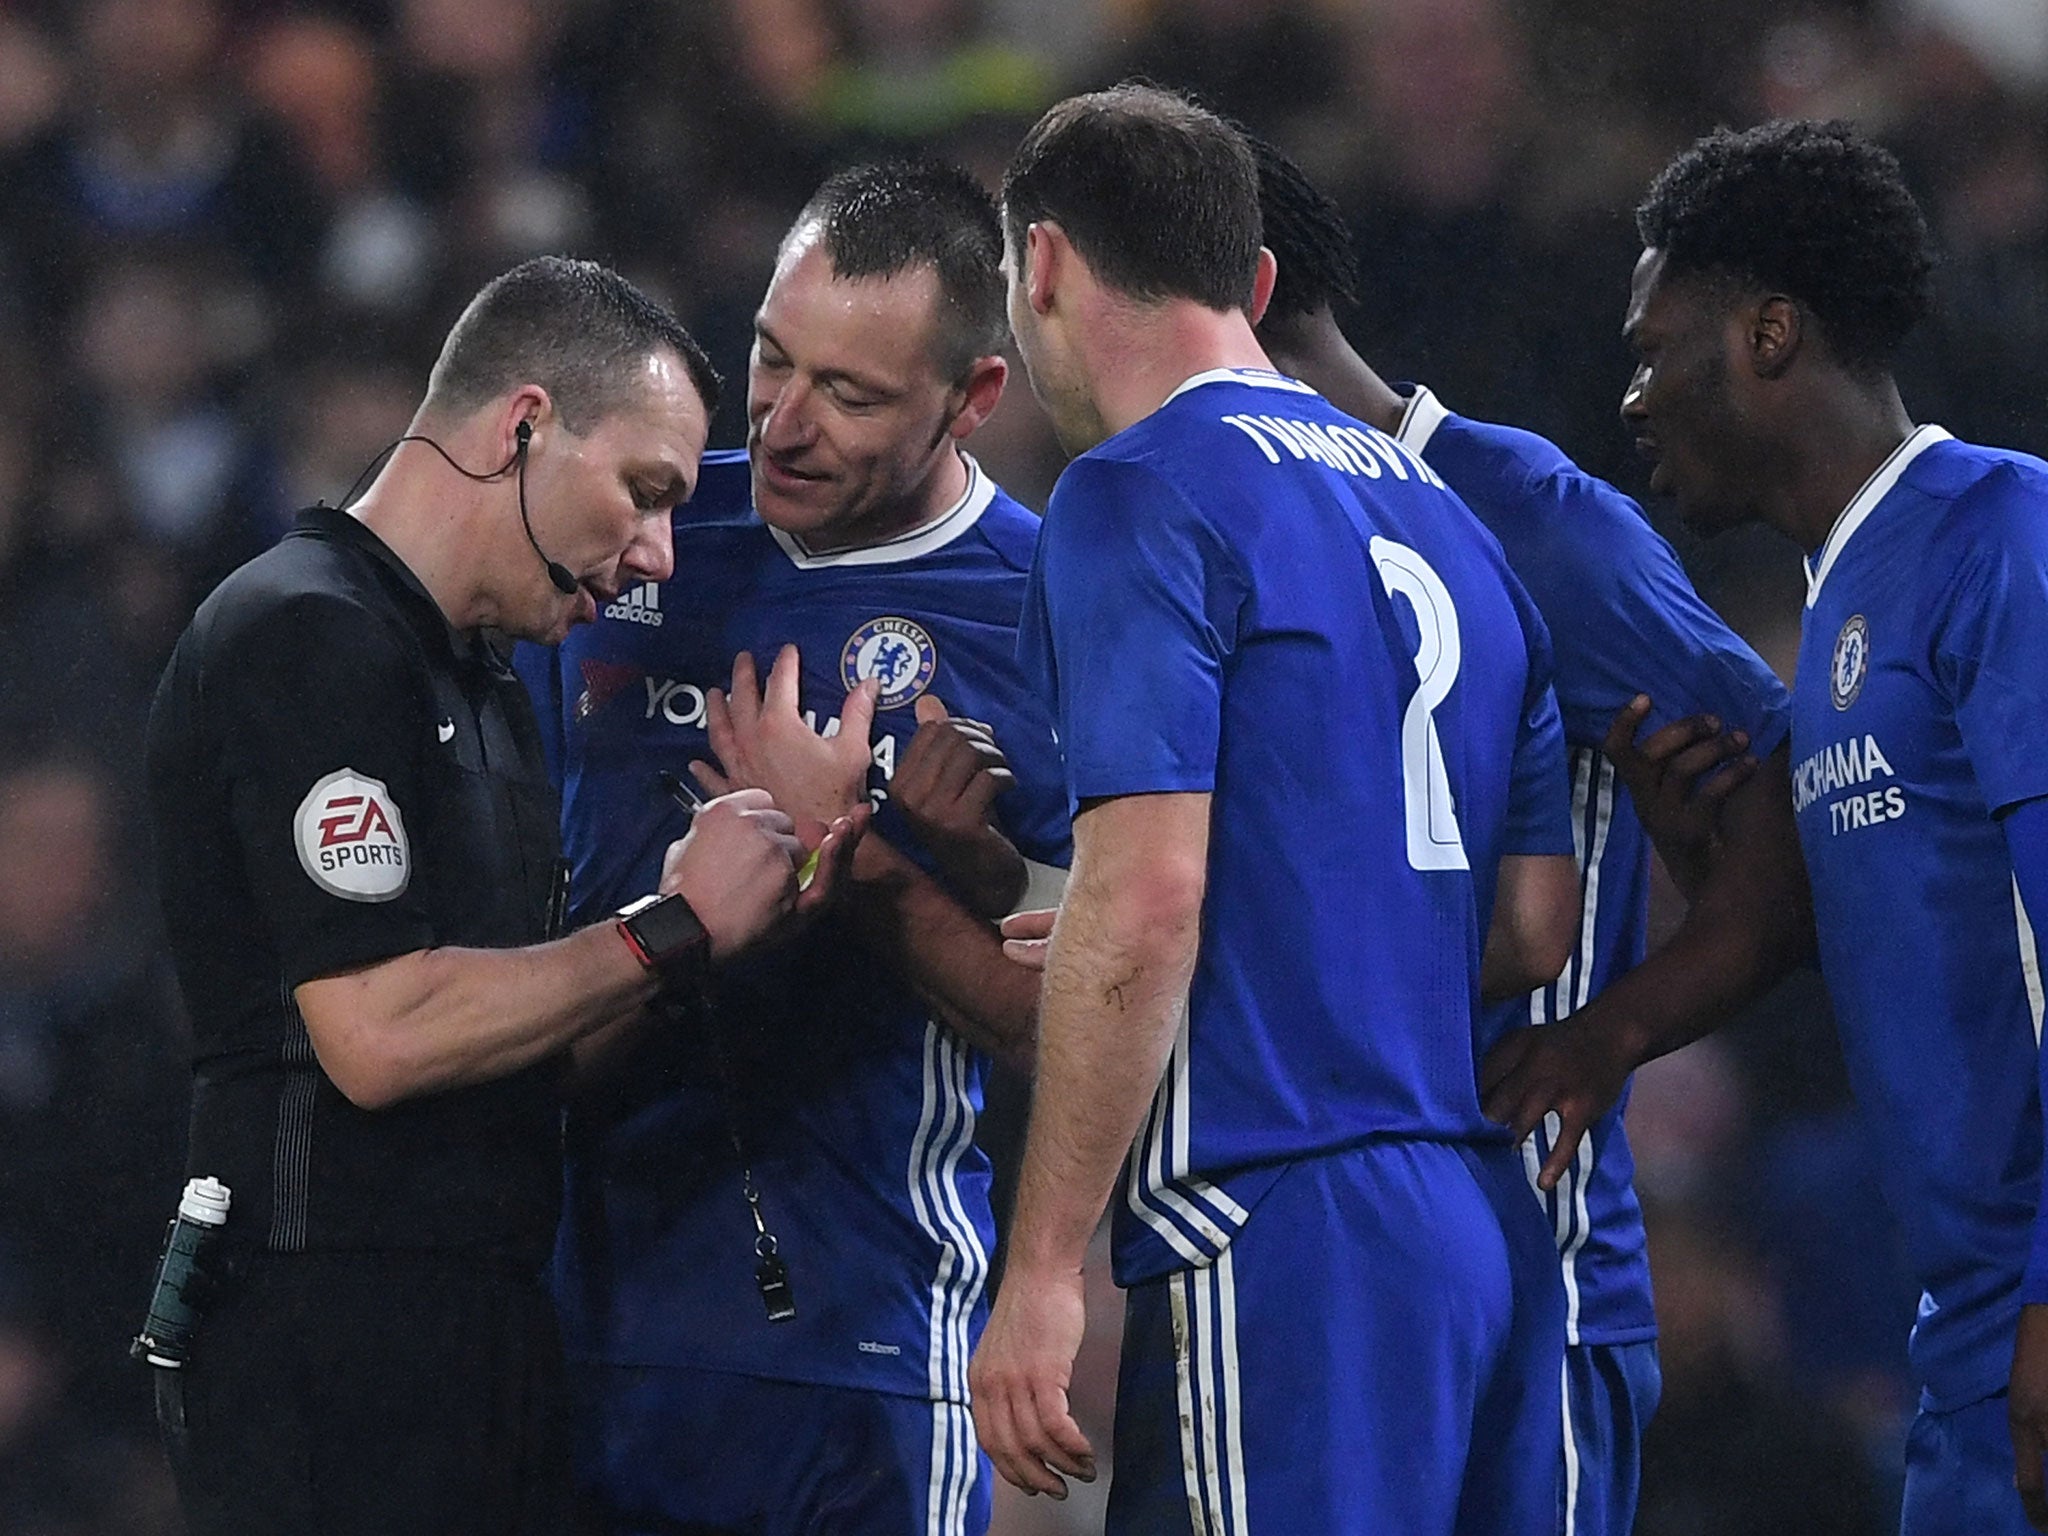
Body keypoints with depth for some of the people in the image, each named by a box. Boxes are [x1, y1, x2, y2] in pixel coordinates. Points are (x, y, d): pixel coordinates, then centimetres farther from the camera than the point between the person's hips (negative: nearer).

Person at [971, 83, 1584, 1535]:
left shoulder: (1141, 497, -6)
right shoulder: (1444, 509, 19)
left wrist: (1042, 1267, -14)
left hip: (1281, 1245, -8)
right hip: (1488, 1236, 8)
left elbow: (1145, 906, -16)